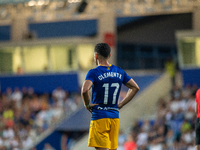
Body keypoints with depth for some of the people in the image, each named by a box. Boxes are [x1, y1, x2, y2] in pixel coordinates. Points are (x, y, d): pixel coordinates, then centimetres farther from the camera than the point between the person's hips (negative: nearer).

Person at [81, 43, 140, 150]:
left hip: (99, 117, -6)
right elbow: (135, 88, 16)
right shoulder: (119, 72, 9)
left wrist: (87, 105, -8)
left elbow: (84, 90, -26)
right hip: (115, 116, 6)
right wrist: (121, 104, 14)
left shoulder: (94, 73, -10)